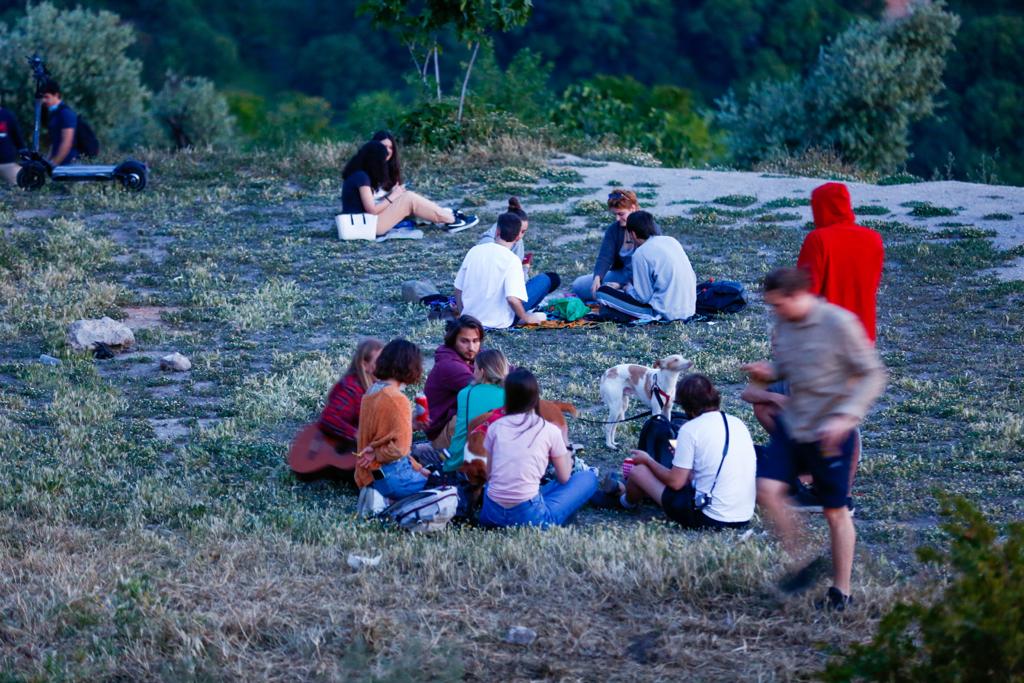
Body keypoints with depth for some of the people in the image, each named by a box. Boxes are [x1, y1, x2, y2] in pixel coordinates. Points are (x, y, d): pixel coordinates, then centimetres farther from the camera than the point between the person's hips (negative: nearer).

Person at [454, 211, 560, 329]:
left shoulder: (474, 251, -3)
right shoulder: (512, 260, -18)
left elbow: (458, 288, 3)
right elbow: (512, 298, -27)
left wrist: (461, 311, 19)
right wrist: (525, 318, -8)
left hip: (471, 318, 6)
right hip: (498, 323, -6)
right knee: (551, 279, 1)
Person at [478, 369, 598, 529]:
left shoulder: (495, 428, 6)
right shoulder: (549, 430, -1)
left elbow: (489, 476, 12)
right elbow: (564, 478, 11)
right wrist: (567, 460, 34)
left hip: (491, 514, 4)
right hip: (530, 516, -3)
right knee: (588, 478, 12)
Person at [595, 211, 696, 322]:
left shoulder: (641, 253, -11)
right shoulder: (671, 241, 9)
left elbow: (643, 297, -11)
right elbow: (692, 278, 15)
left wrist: (627, 288, 12)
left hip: (667, 312, -8)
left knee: (603, 292, -5)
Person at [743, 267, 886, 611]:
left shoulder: (839, 323, -19)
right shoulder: (784, 325, 1)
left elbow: (873, 375, -14)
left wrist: (844, 416, -25)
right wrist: (768, 372, -6)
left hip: (831, 434, -6)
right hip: (792, 425, 6)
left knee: (835, 511, 5)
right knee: (768, 488, -12)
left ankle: (841, 590, 20)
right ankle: (801, 560, 7)